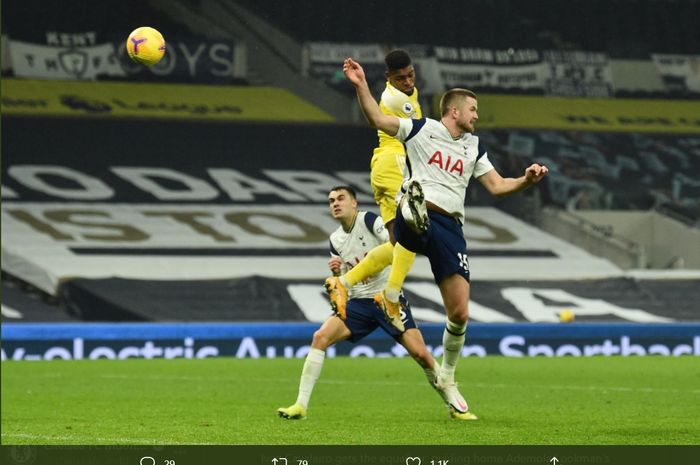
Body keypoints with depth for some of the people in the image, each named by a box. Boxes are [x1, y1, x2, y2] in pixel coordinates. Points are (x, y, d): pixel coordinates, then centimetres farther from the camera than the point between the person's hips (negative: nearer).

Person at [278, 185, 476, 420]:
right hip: (359, 303, 4)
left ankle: (454, 404, 8)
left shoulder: (369, 220, -8)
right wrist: (336, 272, -5)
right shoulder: (335, 240, 9)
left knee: (420, 353, -12)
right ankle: (301, 405, -13)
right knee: (320, 337, -15)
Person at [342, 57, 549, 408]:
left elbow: (497, 186, 20)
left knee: (460, 313, 0)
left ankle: (447, 377, 20)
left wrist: (526, 180, 3)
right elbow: (378, 119, -2)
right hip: (416, 220, -3)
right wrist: (361, 86, -15)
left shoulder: (473, 147, 21)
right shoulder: (422, 130, 8)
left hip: (450, 227, 3)